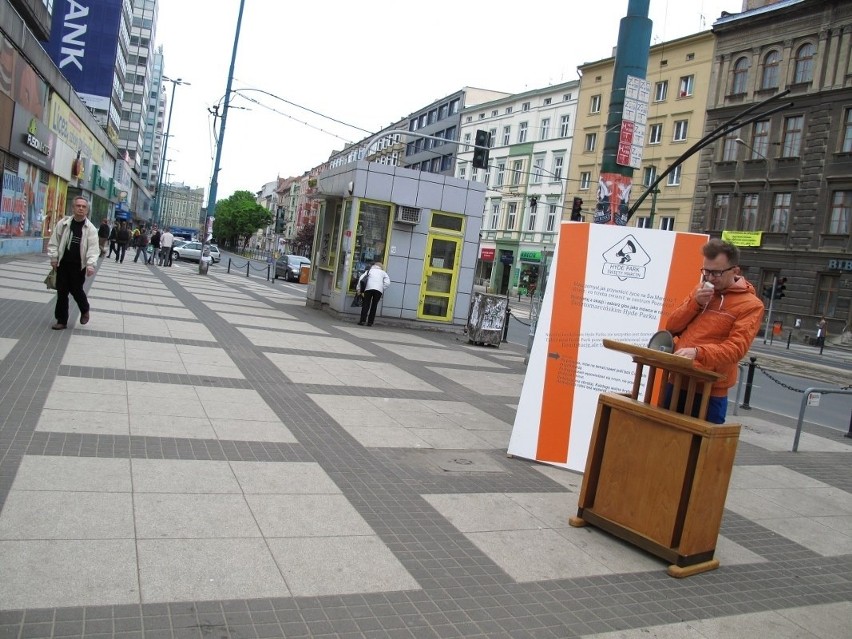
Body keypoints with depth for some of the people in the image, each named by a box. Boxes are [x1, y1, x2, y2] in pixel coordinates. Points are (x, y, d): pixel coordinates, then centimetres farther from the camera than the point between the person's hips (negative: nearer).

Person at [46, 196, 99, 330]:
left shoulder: (90, 228, -6)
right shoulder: (63, 223, 0)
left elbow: (93, 248, -12)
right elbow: (54, 241, 6)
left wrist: (90, 264, -23)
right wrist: (54, 258, 0)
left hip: (79, 265, -2)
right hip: (63, 263, 2)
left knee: (76, 290, 2)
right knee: (62, 292, 5)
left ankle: (85, 310, 33)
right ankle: (62, 320, 15)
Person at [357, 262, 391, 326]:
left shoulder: (369, 270, 23)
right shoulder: (383, 272, 24)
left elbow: (361, 279, 9)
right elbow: (387, 282, 9)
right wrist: (383, 290, 13)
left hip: (369, 288, -1)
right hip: (379, 290, 1)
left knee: (366, 305, 3)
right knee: (374, 305, 7)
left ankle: (362, 320, -8)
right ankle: (370, 322, 3)